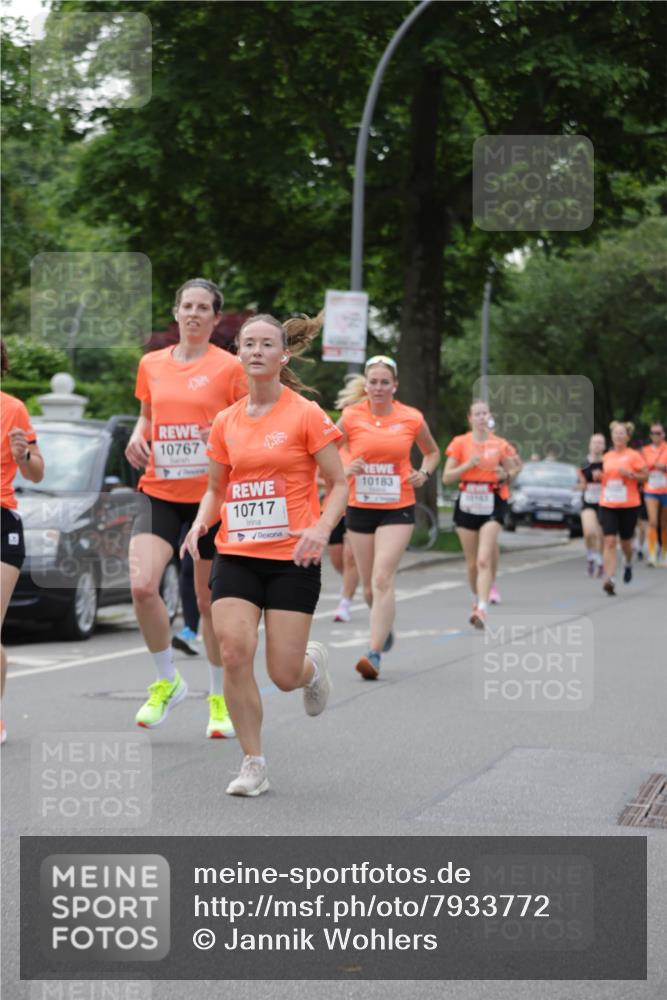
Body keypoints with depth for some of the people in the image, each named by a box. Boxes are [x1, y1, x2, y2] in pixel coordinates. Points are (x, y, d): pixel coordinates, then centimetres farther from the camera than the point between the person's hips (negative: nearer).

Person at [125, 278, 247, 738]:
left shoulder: (229, 367, -3)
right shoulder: (151, 364, 8)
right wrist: (137, 437, 2)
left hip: (211, 496, -3)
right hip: (161, 493, 3)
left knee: (211, 601, 6)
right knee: (142, 585, -17)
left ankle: (219, 699, 24)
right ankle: (167, 681, 5)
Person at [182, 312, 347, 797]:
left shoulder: (307, 414, -5)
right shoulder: (226, 422, 7)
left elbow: (339, 484, -2)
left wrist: (322, 528, -19)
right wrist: (201, 522, -1)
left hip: (292, 558, -3)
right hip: (236, 556, 3)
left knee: (284, 676, -4)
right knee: (234, 651, -15)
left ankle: (314, 661, 36)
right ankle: (254, 764, 0)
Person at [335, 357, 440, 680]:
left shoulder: (411, 418, -2)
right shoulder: (351, 417, -3)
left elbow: (432, 452, 16)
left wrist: (424, 473, -3)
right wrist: (346, 469, -14)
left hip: (398, 509, -2)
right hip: (359, 508, 2)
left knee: (382, 579, -17)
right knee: (369, 585, 12)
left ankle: (374, 654, -18)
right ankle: (385, 627, 44)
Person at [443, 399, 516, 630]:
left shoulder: (500, 445, 3)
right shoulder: (460, 443, 2)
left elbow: (512, 472, 15)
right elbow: (447, 477, 0)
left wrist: (505, 475, -7)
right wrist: (468, 465, -14)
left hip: (491, 505, -1)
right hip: (467, 504, 2)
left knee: (484, 560, -16)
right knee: (472, 563, 9)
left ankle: (482, 610, -24)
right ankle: (476, 600, 34)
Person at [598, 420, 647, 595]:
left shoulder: (633, 456, -4)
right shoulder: (607, 456, 8)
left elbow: (645, 475, -2)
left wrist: (631, 474, -18)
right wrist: (599, 476, 1)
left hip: (629, 505, -2)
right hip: (607, 504, 2)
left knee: (625, 541, 11)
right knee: (609, 541, -11)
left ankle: (628, 564, 46)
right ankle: (609, 580, -16)